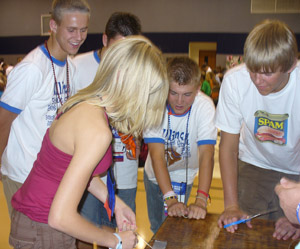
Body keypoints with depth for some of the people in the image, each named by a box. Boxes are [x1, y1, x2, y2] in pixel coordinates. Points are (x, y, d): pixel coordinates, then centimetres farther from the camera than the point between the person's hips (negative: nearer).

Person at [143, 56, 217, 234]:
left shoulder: (205, 106, -28)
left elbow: (207, 154, -34)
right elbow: (157, 154, -31)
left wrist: (201, 200, -46)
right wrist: (170, 199, -40)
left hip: (183, 176, -1)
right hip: (154, 174, 2)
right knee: (157, 227, 19)